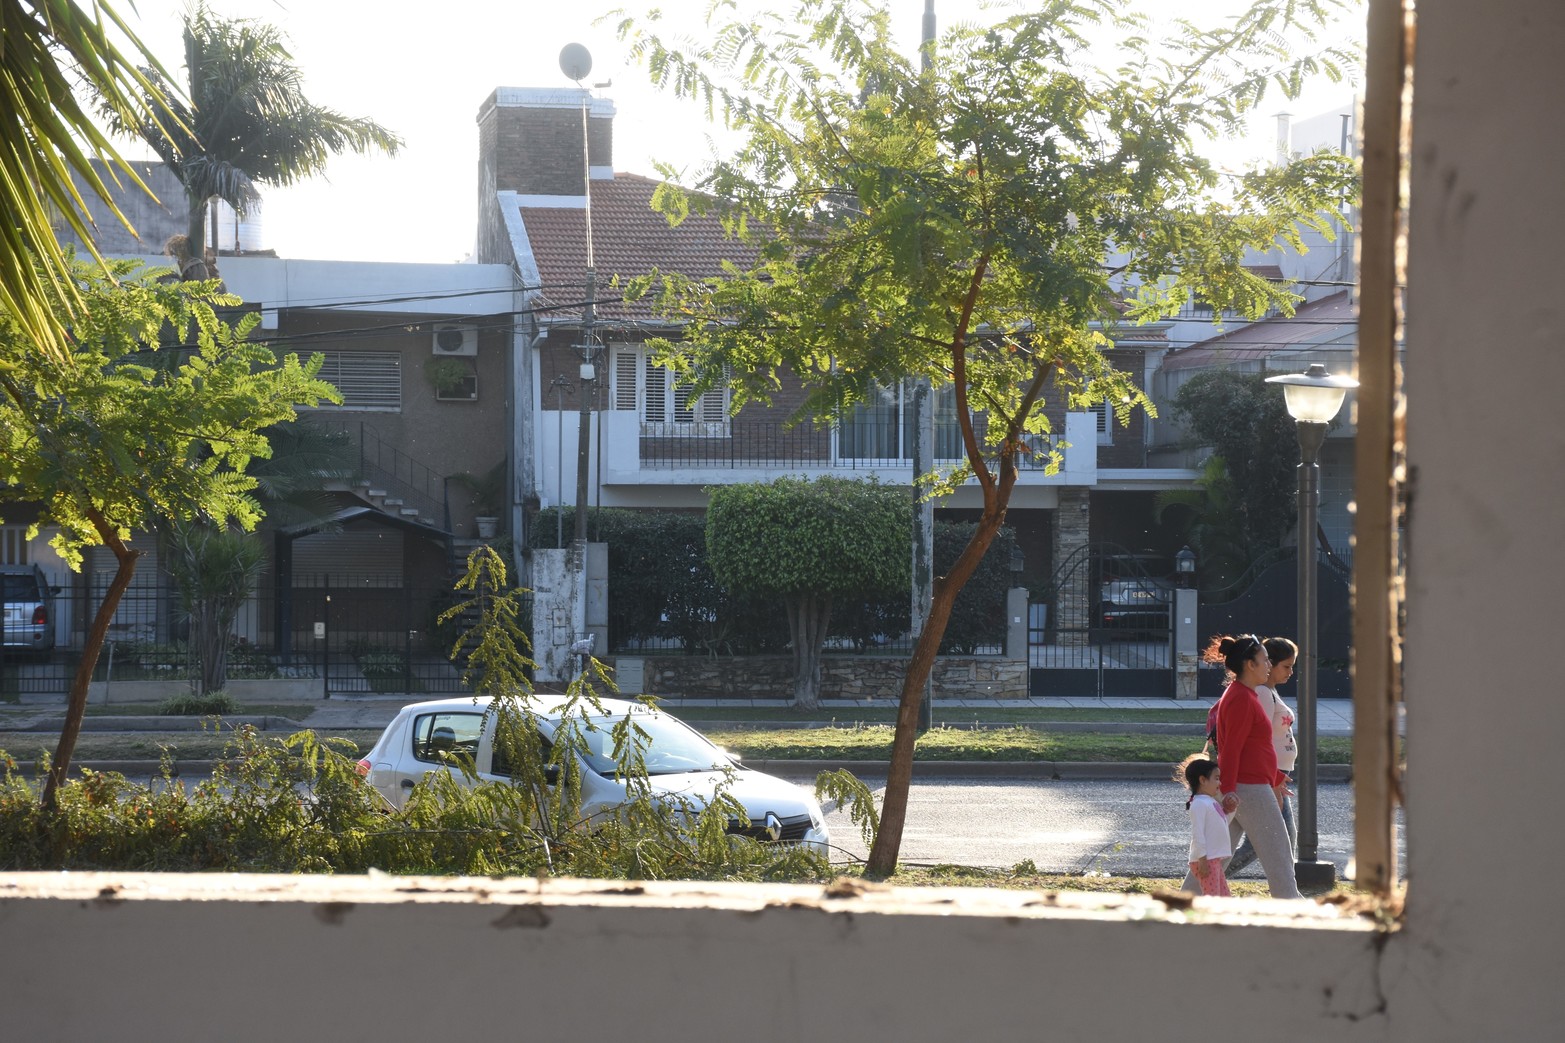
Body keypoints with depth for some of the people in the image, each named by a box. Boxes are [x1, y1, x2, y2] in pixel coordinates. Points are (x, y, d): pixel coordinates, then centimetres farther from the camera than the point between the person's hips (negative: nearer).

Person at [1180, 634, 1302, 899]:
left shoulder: (1241, 695, 17)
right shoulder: (1241, 699, -16)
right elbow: (1231, 748, -22)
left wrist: (1276, 778, 29)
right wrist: (1229, 790, -26)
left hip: (1236, 790, 10)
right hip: (1250, 789, -10)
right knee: (1277, 855, -1)